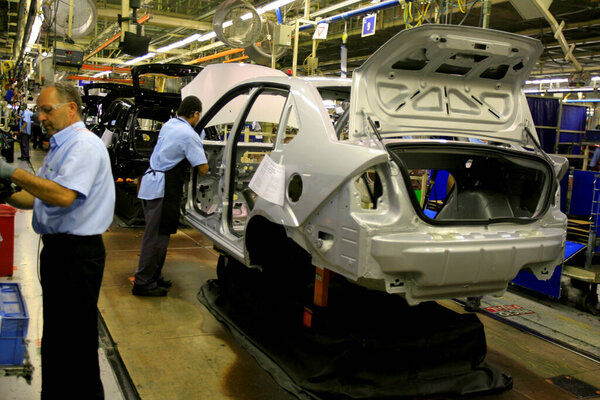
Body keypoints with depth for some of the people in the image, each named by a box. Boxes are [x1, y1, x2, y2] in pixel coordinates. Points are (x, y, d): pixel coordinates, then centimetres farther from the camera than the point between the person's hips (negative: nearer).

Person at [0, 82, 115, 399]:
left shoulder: (85, 145, -15)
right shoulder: (59, 147, 18)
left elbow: (64, 195, -28)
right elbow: (39, 197, 21)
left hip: (77, 253, -10)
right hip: (57, 248, 10)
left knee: (75, 340, -2)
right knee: (55, 334, 20)